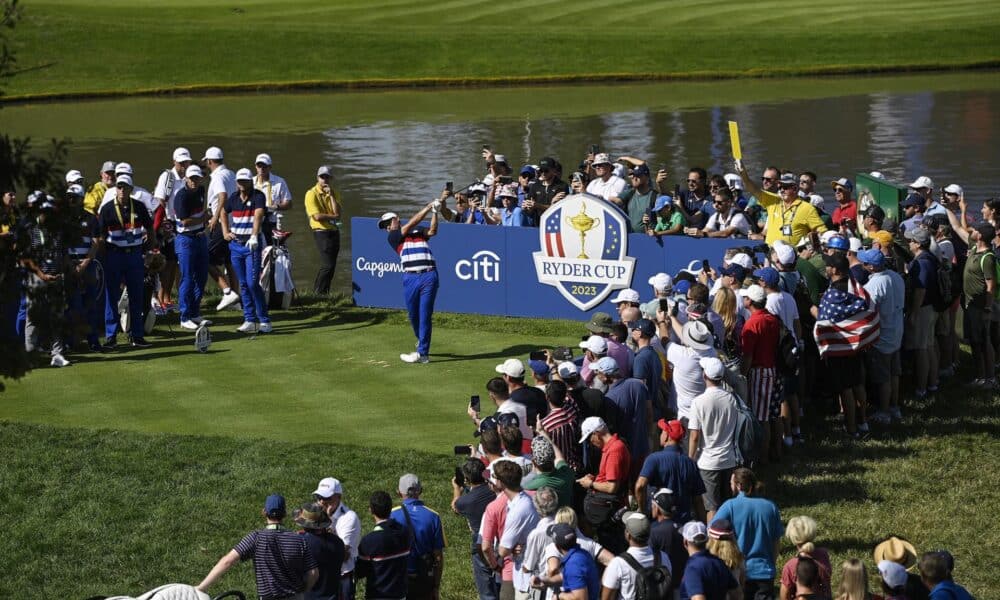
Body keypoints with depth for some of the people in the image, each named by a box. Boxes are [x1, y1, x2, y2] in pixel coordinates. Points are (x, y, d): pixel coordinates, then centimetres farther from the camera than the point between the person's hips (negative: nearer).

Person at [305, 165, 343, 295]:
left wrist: (331, 195, -10)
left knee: (331, 265, 8)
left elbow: (337, 213, -6)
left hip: (334, 231, 7)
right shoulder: (312, 194, -7)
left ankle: (325, 293, 15)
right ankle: (317, 293, -5)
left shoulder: (334, 193, 10)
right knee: (327, 265, -13)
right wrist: (333, 217, -7)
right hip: (321, 232, -7)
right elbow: (317, 216, -18)